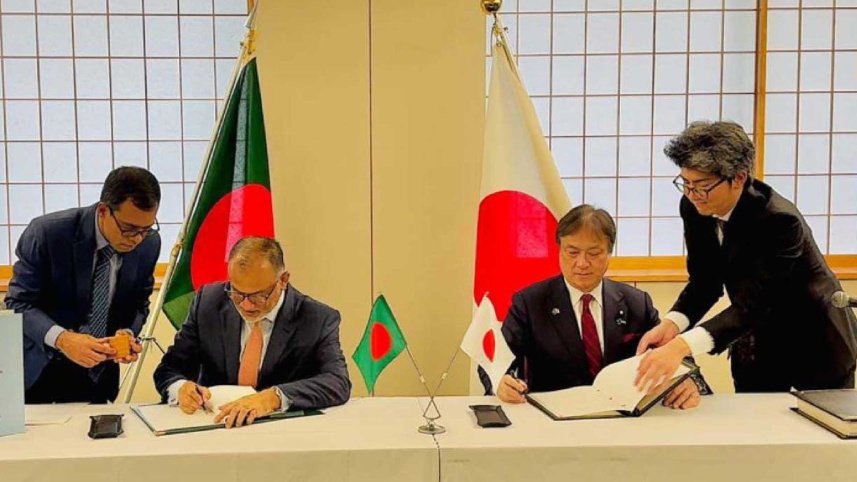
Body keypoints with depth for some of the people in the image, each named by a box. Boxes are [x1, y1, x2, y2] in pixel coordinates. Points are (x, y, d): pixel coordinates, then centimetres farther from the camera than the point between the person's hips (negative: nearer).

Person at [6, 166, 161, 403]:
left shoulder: (149, 243, -11)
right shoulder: (47, 232, -22)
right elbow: (18, 303, -17)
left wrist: (127, 333, -19)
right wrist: (61, 338, -34)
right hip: (36, 366, -2)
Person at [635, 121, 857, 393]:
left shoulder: (780, 220, -32)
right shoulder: (694, 208, -14)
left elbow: (752, 305, -38)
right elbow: (704, 281, -6)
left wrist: (682, 346, -52)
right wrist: (671, 324, -27)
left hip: (814, 347, -5)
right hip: (757, 347, 5)